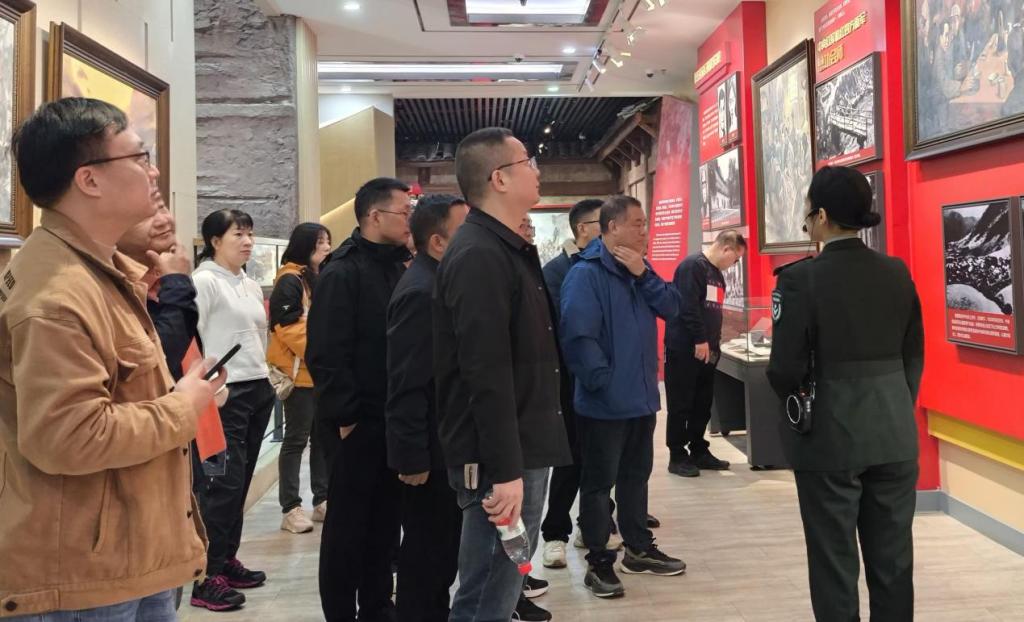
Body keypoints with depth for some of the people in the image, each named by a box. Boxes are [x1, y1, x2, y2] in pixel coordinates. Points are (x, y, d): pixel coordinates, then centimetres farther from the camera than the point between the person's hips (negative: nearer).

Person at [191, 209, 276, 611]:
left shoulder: (252, 287, 16)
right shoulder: (204, 281, -8)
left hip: (258, 390, 8)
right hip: (225, 394, -8)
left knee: (240, 482, 12)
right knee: (221, 482, -7)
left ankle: (227, 561, 23)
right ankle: (207, 578, 0)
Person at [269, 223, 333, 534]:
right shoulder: (290, 280, -10)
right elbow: (287, 325, -18)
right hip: (300, 372, -8)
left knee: (323, 436, 12)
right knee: (297, 439, -2)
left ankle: (322, 500, 22)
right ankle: (290, 508, 6)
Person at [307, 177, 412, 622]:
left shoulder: (400, 268, 11)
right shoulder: (342, 273, -13)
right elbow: (325, 355, -19)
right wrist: (346, 415, -18)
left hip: (393, 420, 7)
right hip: (356, 423, -7)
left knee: (386, 520, 16)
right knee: (347, 524, 6)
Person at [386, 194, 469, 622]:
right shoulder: (422, 292, -21)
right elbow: (406, 386, -24)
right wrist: (412, 458, -23)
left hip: (447, 445, 10)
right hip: (432, 451, -10)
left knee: (442, 549, 21)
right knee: (427, 553, 6)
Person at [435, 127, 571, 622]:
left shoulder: (508, 249, 15)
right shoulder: (479, 255, -17)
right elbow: (487, 376, -24)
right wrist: (504, 470, -23)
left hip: (522, 450, 10)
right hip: (500, 460, -10)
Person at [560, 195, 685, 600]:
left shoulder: (637, 271, 12)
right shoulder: (586, 274, -16)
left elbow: (672, 308, 3)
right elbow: (578, 336, -23)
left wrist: (643, 274, -9)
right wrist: (604, 381, -21)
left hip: (641, 396, 8)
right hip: (605, 402, -8)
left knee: (636, 475, 19)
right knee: (599, 482, 5)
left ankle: (639, 548, 34)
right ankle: (598, 562, 16)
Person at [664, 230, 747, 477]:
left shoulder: (716, 273, 17)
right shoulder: (692, 265, -13)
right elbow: (687, 306, -21)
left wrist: (714, 342, 14)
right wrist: (700, 340, -20)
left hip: (706, 350, 9)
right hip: (684, 349, -9)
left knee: (703, 404, 13)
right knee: (681, 405, -1)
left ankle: (699, 452, 23)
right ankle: (677, 457, 7)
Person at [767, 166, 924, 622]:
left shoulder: (801, 278, -15)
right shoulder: (897, 273, 1)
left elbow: (786, 369, -13)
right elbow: (914, 357, 8)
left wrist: (798, 404, 8)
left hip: (831, 433, -5)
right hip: (895, 430, 5)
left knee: (834, 560, 9)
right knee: (893, 558, 15)